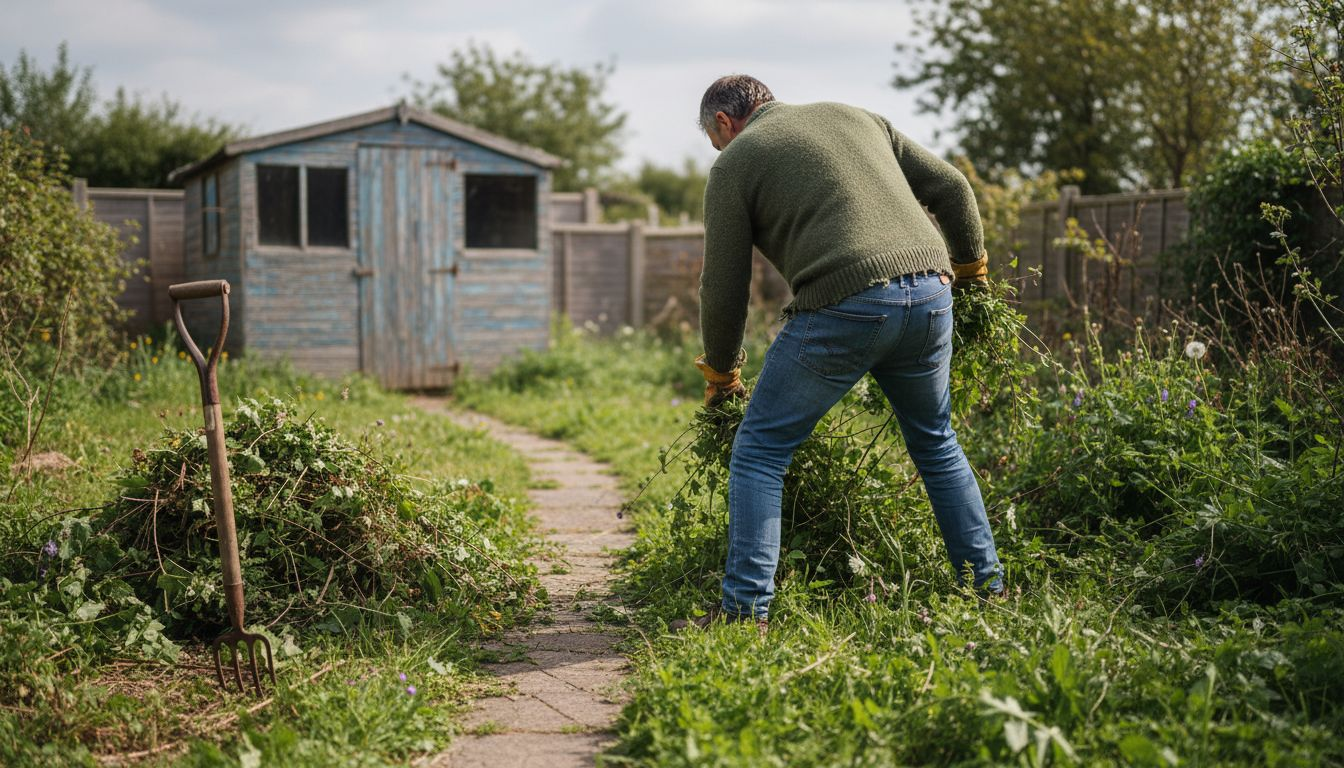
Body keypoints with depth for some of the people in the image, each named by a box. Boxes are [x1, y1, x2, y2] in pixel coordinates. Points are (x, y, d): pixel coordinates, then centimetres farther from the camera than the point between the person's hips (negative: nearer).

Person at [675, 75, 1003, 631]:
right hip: (929, 291, 6)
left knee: (760, 449, 6)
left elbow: (724, 288, 8)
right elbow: (950, 188, 22)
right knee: (937, 443, 25)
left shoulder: (735, 162, 10)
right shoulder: (854, 117, 25)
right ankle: (987, 587, 28)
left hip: (844, 308, -6)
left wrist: (720, 375, 22)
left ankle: (747, 610, 1)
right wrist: (971, 272, 34)